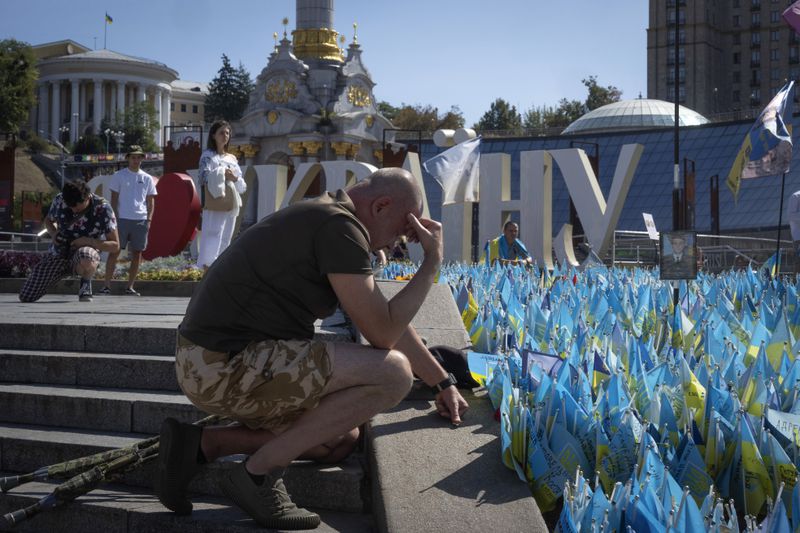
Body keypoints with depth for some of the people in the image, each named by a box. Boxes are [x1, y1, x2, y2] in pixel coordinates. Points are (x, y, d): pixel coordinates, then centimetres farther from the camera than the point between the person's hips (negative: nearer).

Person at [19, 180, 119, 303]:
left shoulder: (103, 209, -18)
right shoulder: (59, 200, -8)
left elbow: (115, 245, -13)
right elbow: (48, 220, 14)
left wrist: (89, 241, -28)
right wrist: (54, 234, -9)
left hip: (85, 254, -4)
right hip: (59, 253, 4)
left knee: (86, 258, -45)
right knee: (25, 297, -4)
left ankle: (86, 283, -8)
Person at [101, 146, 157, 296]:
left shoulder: (147, 179, 11)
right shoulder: (119, 175, 5)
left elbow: (150, 201, 12)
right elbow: (114, 199, 4)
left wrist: (149, 220, 1)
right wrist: (115, 218, -5)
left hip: (141, 220, 3)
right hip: (122, 219, -3)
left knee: (137, 254, 3)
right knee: (114, 252, -5)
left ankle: (130, 287, 10)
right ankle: (107, 285, -5)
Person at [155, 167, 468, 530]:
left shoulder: (324, 221, 18)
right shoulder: (340, 227, -14)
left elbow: (387, 319, 23)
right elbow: (383, 333, -14)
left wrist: (443, 382, 25)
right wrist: (433, 262, -5)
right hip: (227, 366, -11)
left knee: (340, 440, 19)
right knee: (393, 372, -14)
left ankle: (199, 444, 9)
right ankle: (259, 473, -9)